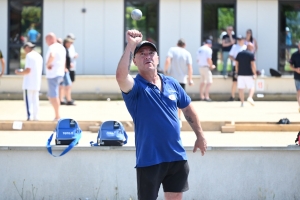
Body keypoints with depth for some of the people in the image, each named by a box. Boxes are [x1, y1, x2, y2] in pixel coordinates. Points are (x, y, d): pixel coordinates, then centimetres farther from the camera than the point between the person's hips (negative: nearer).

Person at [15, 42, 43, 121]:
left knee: (28, 99, -6)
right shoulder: (39, 56, 14)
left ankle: (29, 116, -13)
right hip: (37, 82, 8)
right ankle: (35, 116, 12)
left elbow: (28, 70, -18)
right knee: (35, 99, 12)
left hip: (29, 83, -8)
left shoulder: (29, 55, -12)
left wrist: (19, 72, -1)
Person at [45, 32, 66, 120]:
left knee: (53, 95, -5)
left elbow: (52, 56, -37)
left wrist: (47, 64, -22)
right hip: (60, 74, 10)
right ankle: (57, 115, 16)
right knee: (51, 96, 17)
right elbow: (64, 62, 26)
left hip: (53, 74, -10)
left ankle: (57, 116, -4)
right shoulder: (61, 47, 17)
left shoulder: (52, 47, -14)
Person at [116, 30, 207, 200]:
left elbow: (188, 109, 19)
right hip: (149, 159, -5)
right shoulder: (135, 87, -9)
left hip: (177, 157, 5)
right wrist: (131, 45, -35)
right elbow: (121, 76, -33)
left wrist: (200, 136, 19)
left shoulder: (172, 83, 7)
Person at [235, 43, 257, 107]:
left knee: (241, 88, 5)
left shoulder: (239, 54, 10)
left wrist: (237, 73, 15)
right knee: (251, 87, 3)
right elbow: (253, 64, -10)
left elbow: (236, 64, 10)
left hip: (240, 74, 4)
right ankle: (250, 97, -22)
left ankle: (242, 102, 2)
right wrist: (254, 74, -8)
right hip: (249, 74, -4)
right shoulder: (251, 54, -4)